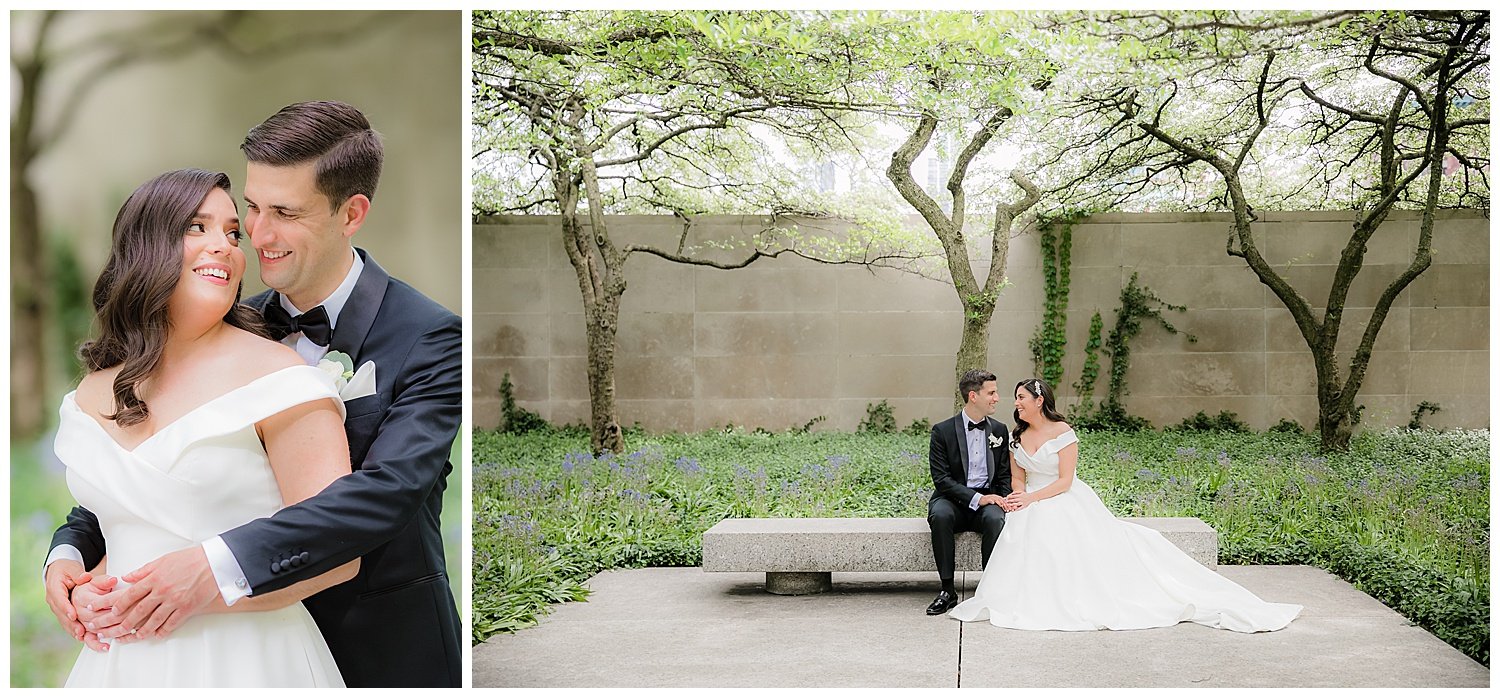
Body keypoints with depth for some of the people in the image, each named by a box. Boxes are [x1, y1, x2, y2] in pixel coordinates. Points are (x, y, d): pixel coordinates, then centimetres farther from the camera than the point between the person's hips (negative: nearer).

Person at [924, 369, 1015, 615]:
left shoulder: (999, 430, 9)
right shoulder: (943, 431, -4)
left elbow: (1005, 474, 12)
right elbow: (941, 478, -10)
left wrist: (1004, 500, -10)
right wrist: (976, 498, -21)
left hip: (987, 499, 2)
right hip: (952, 500, -2)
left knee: (996, 519, -33)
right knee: (940, 516, -36)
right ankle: (948, 590, -25)